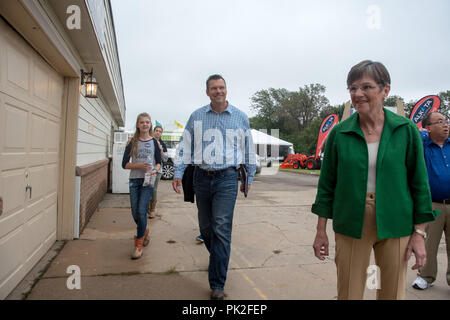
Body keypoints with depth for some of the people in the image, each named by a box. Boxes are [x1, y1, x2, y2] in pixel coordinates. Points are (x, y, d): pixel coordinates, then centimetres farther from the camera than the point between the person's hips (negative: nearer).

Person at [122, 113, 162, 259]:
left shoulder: (154, 142, 4)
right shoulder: (132, 142, 5)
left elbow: (159, 162, 7)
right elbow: (125, 163, 1)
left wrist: (154, 170, -15)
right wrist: (140, 166, -15)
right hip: (134, 180, 2)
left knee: (141, 211, -11)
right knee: (135, 213, 6)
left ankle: (138, 244, 3)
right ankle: (144, 232, 38)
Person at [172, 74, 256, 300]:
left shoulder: (240, 117, 6)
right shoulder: (196, 117, 8)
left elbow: (248, 149, 12)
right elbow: (185, 146, 7)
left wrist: (249, 178, 12)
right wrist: (178, 173, -2)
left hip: (227, 179, -2)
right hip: (201, 177, 3)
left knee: (222, 229, -7)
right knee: (205, 227, 13)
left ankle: (217, 284, 2)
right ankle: (218, 259, 41)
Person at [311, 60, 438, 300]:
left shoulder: (406, 130, -3)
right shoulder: (339, 133, -2)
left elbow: (419, 183, 2)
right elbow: (327, 184, 2)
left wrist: (419, 233, -1)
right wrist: (321, 231, 2)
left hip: (394, 225, 0)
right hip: (350, 224, 0)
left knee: (392, 293, 13)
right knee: (348, 293, 9)